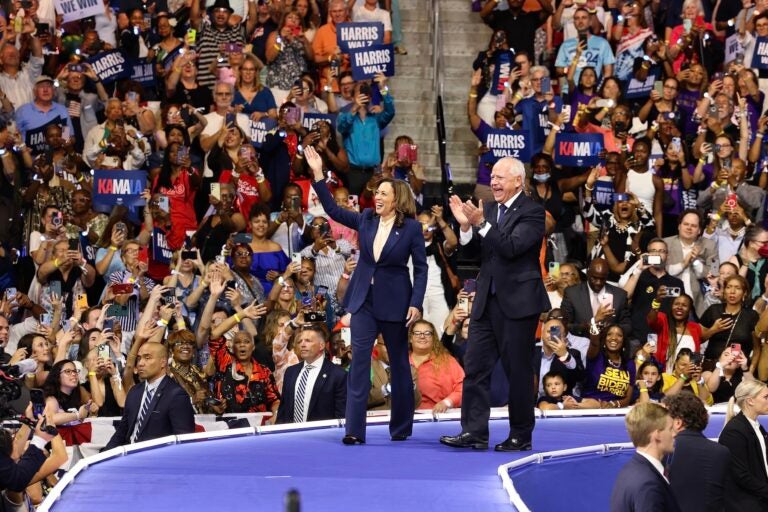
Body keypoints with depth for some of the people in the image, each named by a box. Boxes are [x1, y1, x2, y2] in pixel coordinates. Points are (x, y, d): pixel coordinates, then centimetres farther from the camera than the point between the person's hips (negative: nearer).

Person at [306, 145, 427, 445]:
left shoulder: (411, 228, -6)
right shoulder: (367, 220, 5)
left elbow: (421, 268, -5)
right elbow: (332, 209, 5)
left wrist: (416, 303, -14)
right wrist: (318, 175, -3)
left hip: (394, 303, -3)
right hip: (364, 300, 3)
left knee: (399, 364, 8)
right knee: (359, 361, -7)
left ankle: (401, 428, 21)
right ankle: (354, 429, -11)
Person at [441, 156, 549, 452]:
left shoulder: (532, 212, -9)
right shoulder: (489, 210, 11)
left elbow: (512, 247, -22)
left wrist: (481, 224, -27)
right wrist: (466, 226, -7)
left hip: (518, 302, -6)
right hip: (487, 301, 7)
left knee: (518, 371, 2)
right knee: (475, 366, 1)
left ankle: (521, 436, 11)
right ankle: (474, 432, 3)